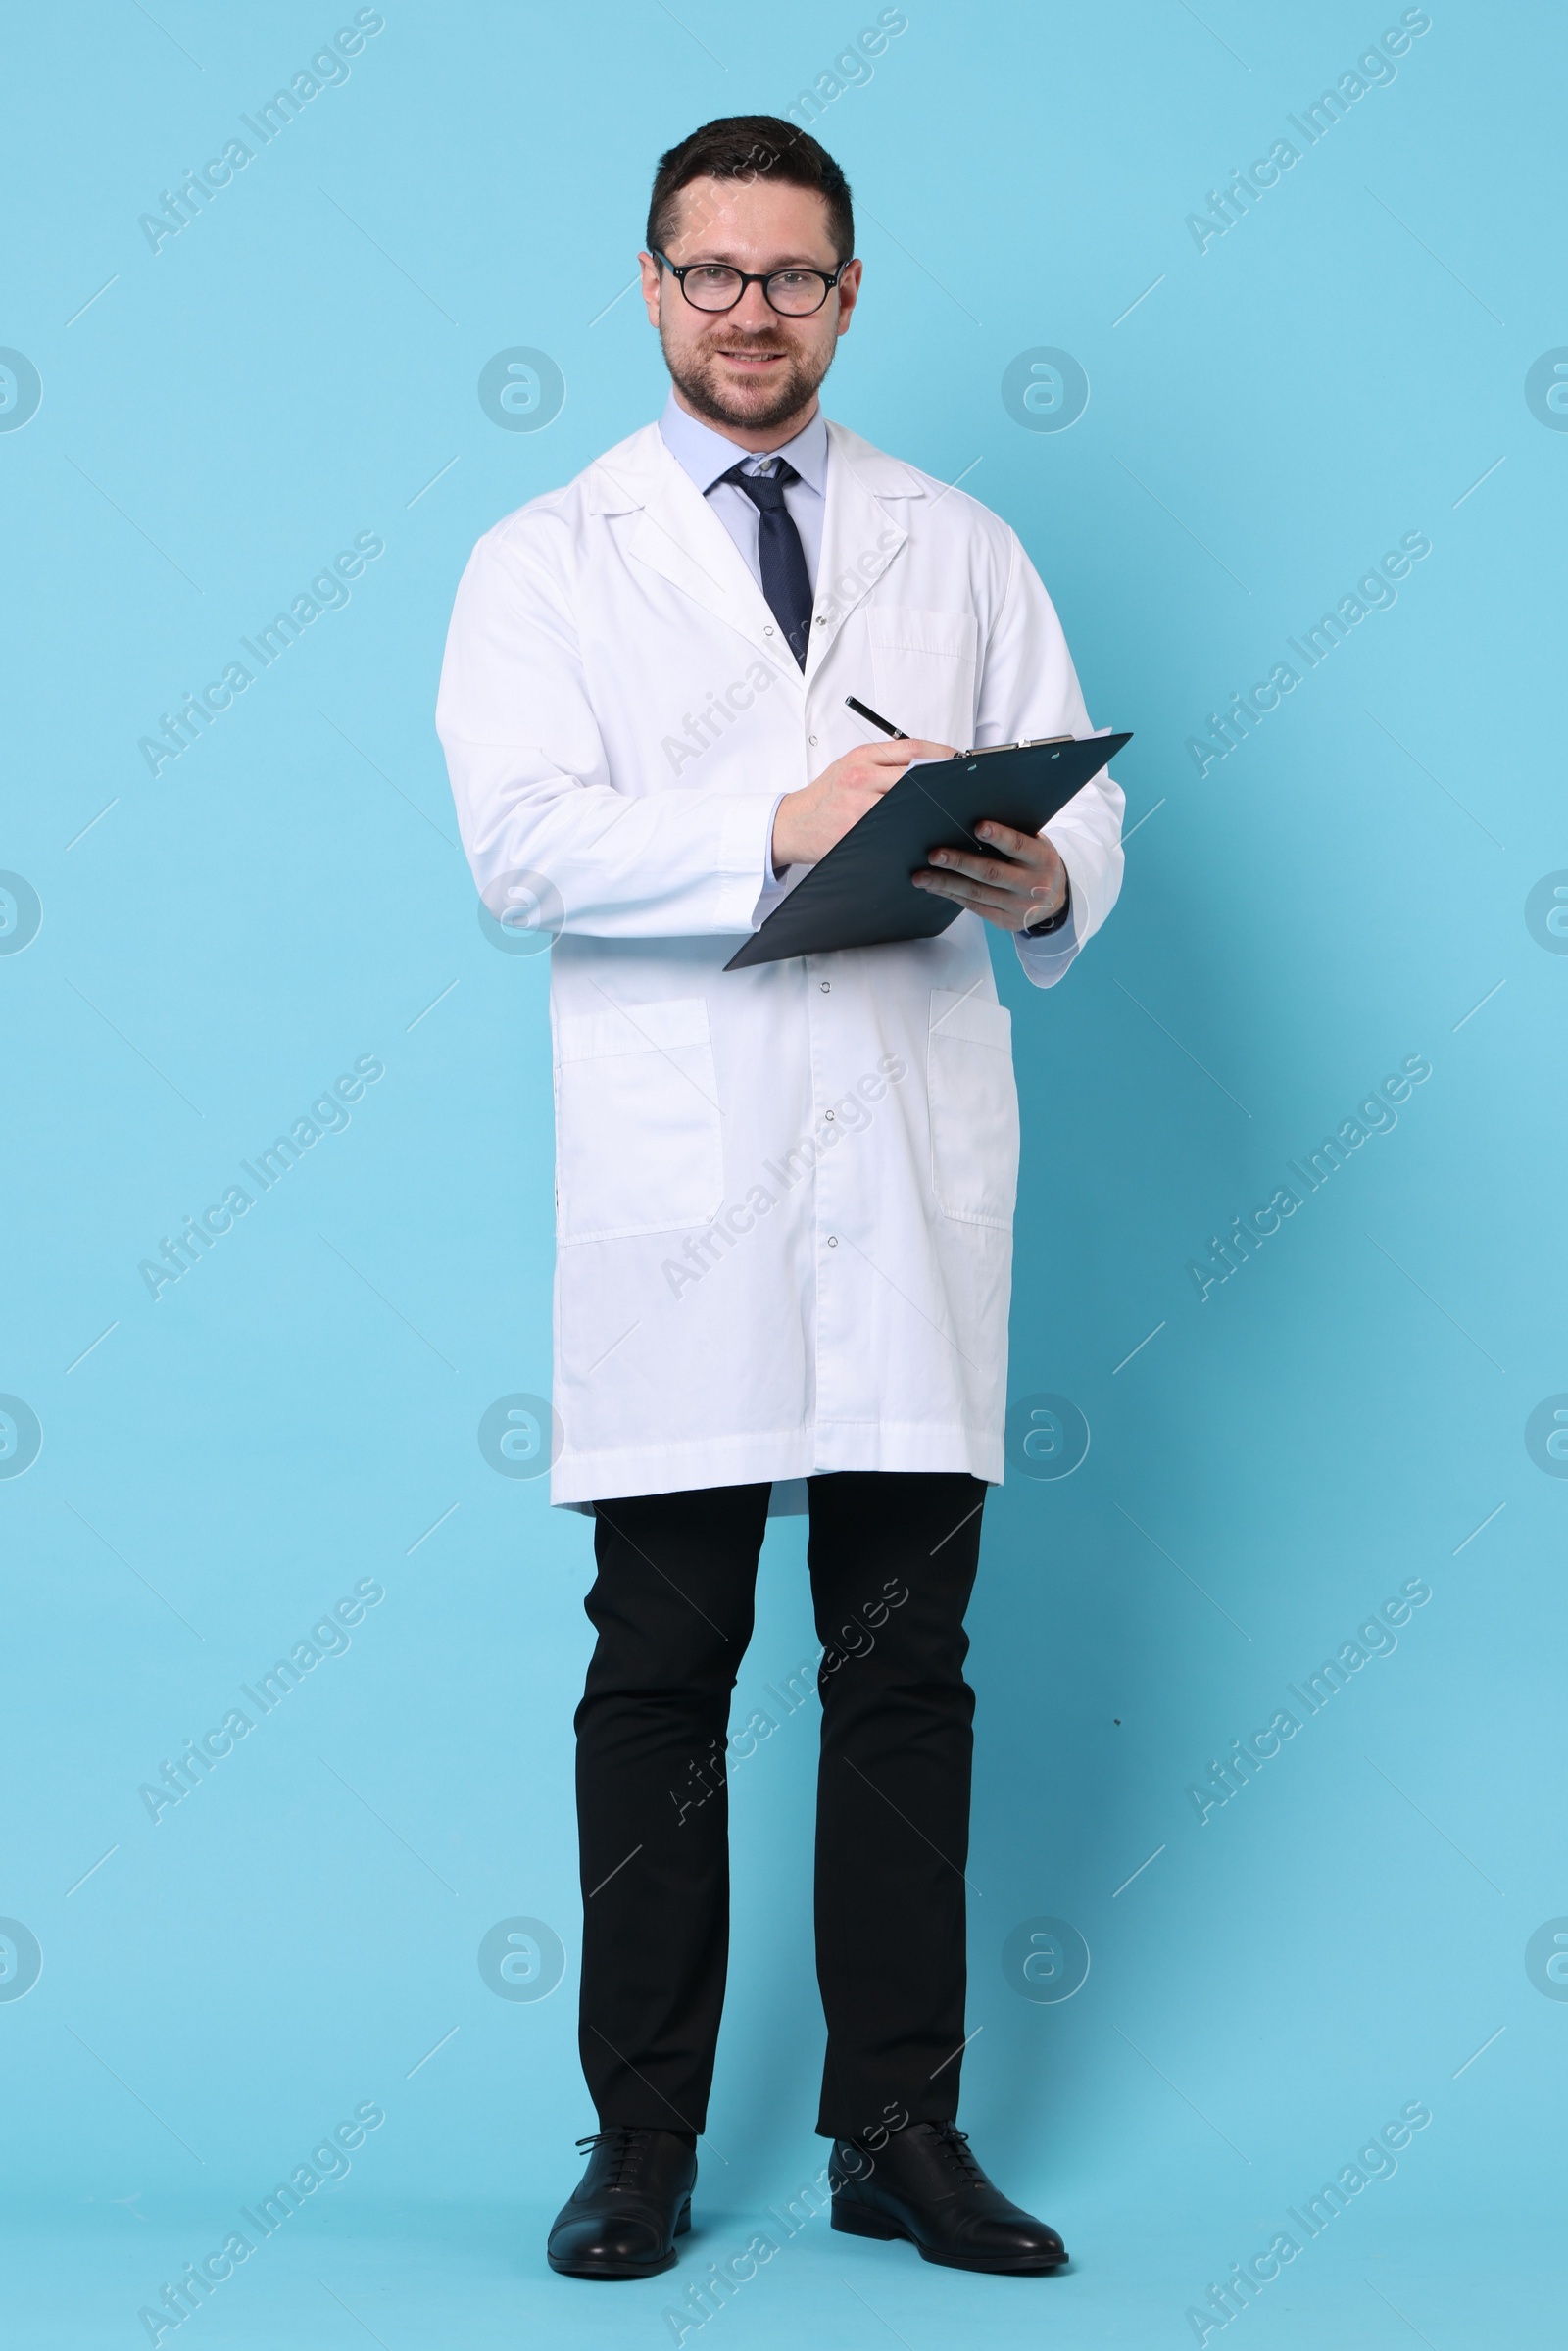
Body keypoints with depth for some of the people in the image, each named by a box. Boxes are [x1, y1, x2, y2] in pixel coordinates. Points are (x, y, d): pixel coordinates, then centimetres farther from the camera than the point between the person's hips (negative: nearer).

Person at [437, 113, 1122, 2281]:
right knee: (662, 1671, 1)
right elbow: (522, 839, -7)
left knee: (908, 1663, 5)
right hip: (680, 1189, -2)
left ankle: (899, 2132, 13)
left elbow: (1085, 800, 11)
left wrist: (1044, 881, -13)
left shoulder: (960, 549, 17)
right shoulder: (549, 563, 8)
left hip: (919, 1169, 2)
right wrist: (781, 832, -20)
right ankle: (643, 2142, 11)